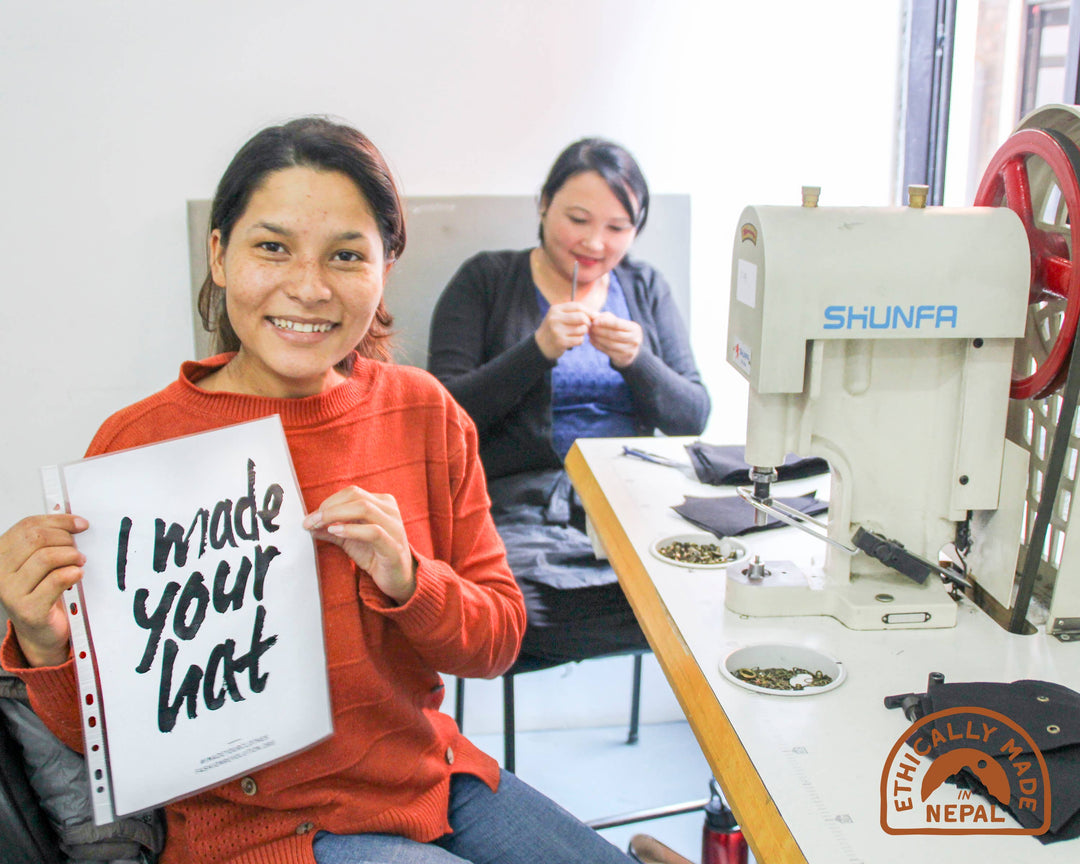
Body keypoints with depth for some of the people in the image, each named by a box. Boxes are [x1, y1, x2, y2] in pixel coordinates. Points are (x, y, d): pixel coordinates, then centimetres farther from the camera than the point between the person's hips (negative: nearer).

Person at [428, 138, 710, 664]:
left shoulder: (646, 289, 17)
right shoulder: (486, 281, 6)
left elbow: (694, 418, 9)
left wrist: (636, 361, -10)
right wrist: (538, 350, -15)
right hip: (518, 499, -2)